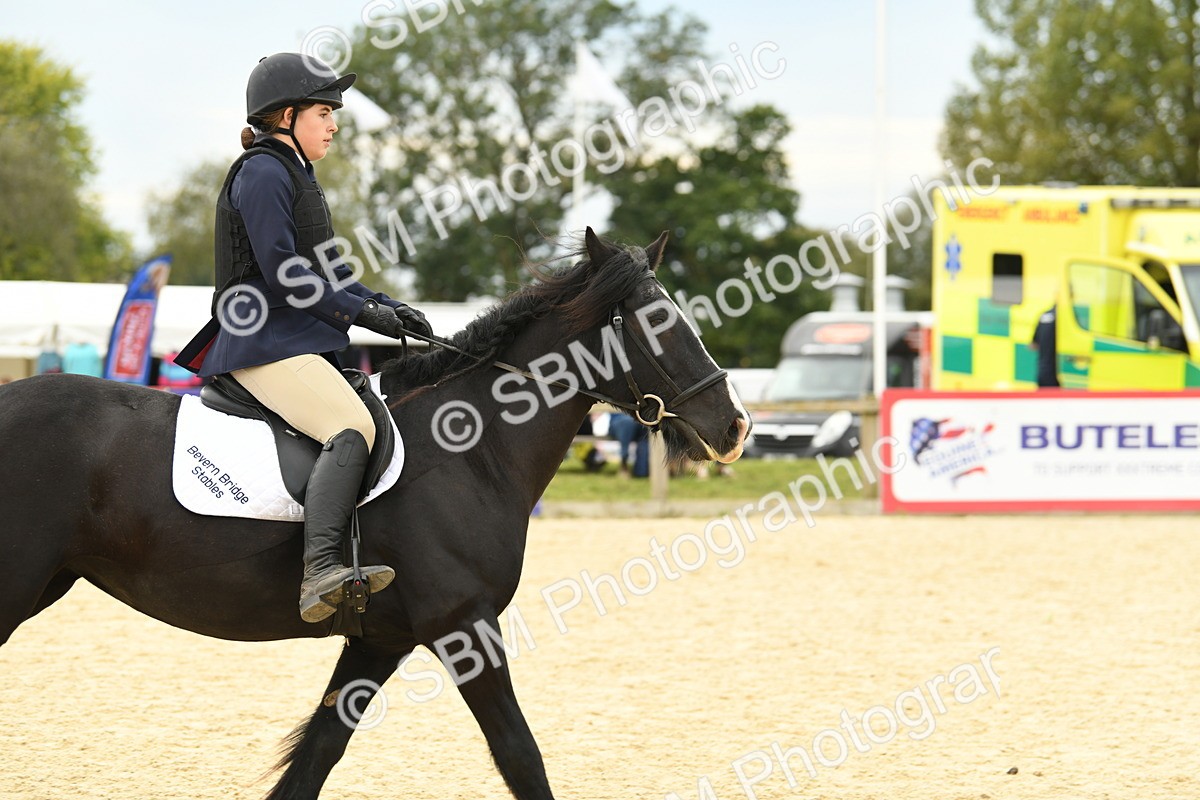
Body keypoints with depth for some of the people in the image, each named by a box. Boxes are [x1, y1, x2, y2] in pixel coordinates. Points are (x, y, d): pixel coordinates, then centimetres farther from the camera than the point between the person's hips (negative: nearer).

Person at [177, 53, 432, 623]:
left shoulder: (293, 175, 22)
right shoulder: (262, 174, -10)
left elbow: (324, 268, 24)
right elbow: (283, 273, -18)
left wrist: (388, 307, 11)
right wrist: (362, 311, -14)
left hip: (297, 340, 11)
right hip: (267, 345, -11)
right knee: (353, 428, -29)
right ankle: (320, 571, -44)